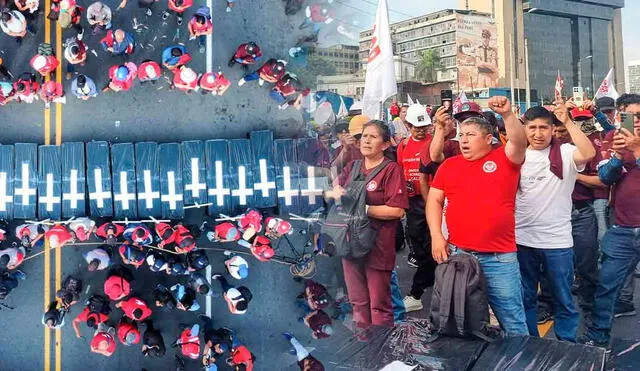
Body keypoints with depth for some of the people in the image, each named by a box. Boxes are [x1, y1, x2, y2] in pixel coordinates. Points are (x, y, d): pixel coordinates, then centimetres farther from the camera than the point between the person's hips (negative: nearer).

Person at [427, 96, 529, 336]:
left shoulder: (505, 158, 1)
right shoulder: (449, 165, 8)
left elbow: (519, 141, -18)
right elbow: (434, 200, 7)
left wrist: (507, 114, -31)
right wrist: (436, 236, -3)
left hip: (500, 258, -3)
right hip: (456, 253, 3)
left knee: (513, 322, 8)